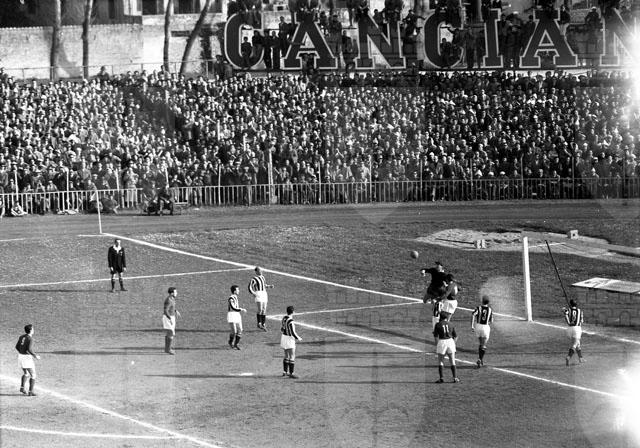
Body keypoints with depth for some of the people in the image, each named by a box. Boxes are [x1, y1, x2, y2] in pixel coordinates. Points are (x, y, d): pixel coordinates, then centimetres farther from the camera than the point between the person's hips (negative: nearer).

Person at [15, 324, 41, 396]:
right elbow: (29, 349, -25)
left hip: (20, 356, 7)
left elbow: (17, 347, 12)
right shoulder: (30, 338, -17)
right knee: (33, 375, 3)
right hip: (27, 358, -7)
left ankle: (22, 387, 14)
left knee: (26, 373, 26)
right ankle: (31, 392, -1)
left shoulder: (21, 337, 6)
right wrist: (35, 356, -12)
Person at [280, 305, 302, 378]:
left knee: (287, 356, 19)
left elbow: (282, 329, 12)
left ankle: (285, 372, 25)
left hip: (283, 337, 9)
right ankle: (291, 374, -1)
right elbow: (293, 333, -22)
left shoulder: (284, 318, 2)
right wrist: (298, 338, -7)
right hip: (289, 339, -9)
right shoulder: (290, 321, -24)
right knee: (292, 357, -2)